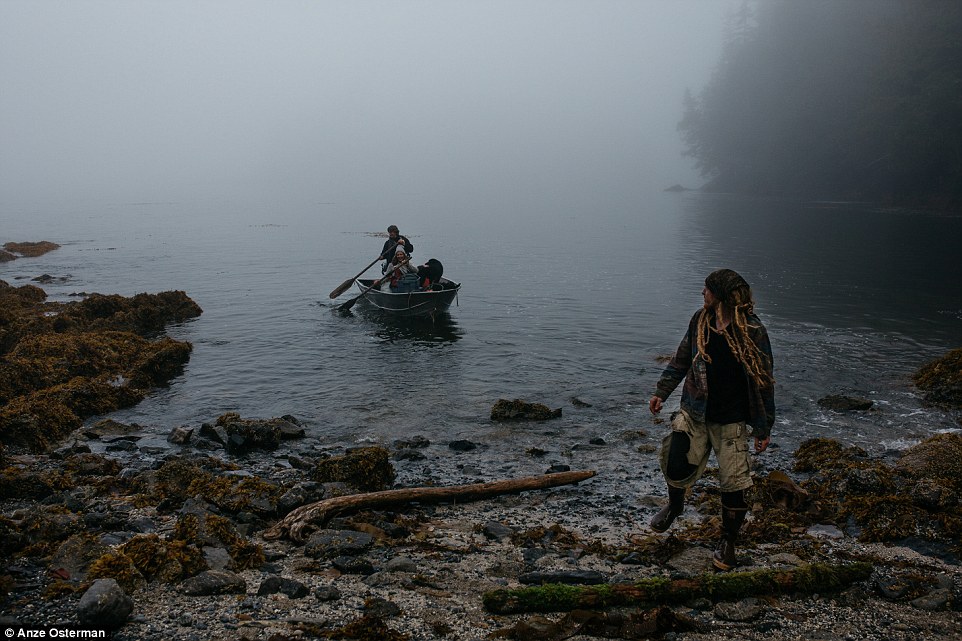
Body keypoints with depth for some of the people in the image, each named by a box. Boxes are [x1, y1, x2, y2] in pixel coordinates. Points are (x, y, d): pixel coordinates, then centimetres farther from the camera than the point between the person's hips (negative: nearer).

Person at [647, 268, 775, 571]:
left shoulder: (753, 332, -13)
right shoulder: (700, 320, 1)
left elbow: (763, 381, -7)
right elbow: (681, 359, 14)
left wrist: (764, 428, -5)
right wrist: (661, 392, 14)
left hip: (731, 421, -3)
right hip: (694, 412, 4)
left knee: (733, 485, 1)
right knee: (676, 466, -3)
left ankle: (728, 542, 25)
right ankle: (675, 504, 33)